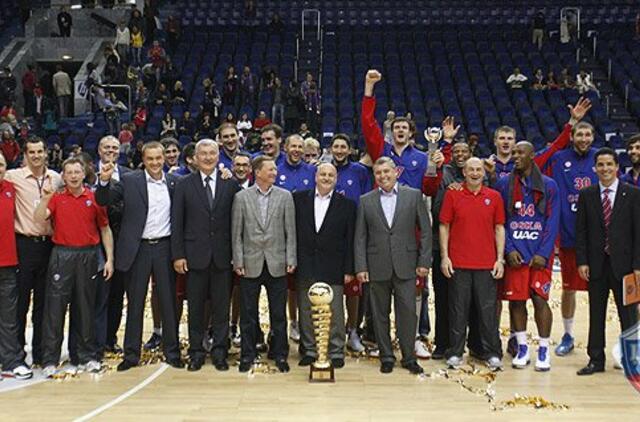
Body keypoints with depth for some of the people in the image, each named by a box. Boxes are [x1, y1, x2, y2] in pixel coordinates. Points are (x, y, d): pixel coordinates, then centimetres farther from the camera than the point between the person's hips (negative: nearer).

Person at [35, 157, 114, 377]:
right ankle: (50, 359, 5)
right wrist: (45, 199, -24)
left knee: (86, 306, 7)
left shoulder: (94, 198, 5)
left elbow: (105, 229, 8)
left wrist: (109, 258, 2)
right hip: (62, 254, 0)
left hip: (88, 256, 0)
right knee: (55, 306, -1)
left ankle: (88, 355, 18)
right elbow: (39, 218, -8)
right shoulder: (56, 198, 6)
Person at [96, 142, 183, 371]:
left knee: (168, 301, 8)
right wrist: (104, 181, -22)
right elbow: (104, 201, -3)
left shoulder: (173, 182, 5)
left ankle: (172, 351, 19)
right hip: (138, 249, -1)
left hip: (164, 247, 1)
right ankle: (131, 354, 17)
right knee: (135, 302, 7)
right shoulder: (130, 181, 0)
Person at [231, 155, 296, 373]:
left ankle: (279, 354, 19)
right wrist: (238, 261, -4)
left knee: (278, 313, 7)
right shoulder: (241, 197, 2)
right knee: (248, 314, 8)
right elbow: (236, 233, 2)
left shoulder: (285, 196, 4)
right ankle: (247, 355, 19)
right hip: (251, 264, 0)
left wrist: (291, 260, -4)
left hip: (277, 263, 0)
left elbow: (290, 231, 2)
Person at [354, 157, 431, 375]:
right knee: (380, 314, 7)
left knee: (408, 312, -1)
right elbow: (360, 236, 6)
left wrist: (424, 261, -2)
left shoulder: (414, 195, 3)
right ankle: (386, 357, 19)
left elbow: (425, 230, 3)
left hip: (405, 266, -1)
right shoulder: (366, 201, 6)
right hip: (377, 267, 1)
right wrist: (360, 267, -1)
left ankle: (409, 357, 13)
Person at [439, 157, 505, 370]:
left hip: (487, 264, 1)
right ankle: (455, 352, 15)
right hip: (458, 263, -1)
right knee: (458, 309, 6)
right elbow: (444, 226, 3)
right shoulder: (452, 195, 2)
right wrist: (444, 256, -3)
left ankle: (493, 353, 15)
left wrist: (500, 259, 2)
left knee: (488, 309, 5)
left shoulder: (494, 197, 6)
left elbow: (499, 228, 8)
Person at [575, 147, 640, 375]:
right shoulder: (586, 195, 6)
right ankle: (596, 360, 18)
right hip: (596, 264, 2)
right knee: (596, 314, 9)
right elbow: (581, 231, 5)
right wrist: (581, 261, -3)